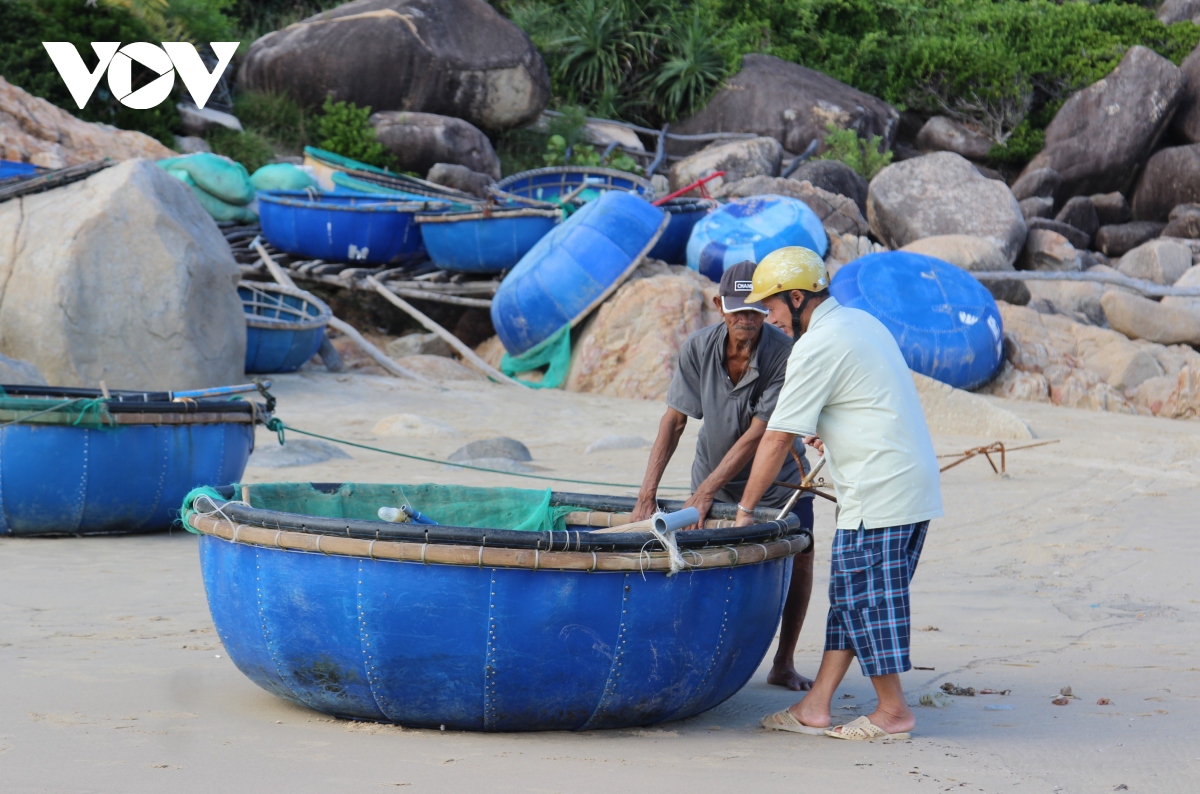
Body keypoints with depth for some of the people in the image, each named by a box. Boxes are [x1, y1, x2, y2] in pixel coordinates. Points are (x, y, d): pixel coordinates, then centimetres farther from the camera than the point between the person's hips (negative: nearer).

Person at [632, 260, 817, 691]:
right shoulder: (699, 347, -18)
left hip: (775, 477, -1)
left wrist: (704, 495, -28)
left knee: (799, 556, -6)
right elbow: (674, 421, -14)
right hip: (713, 475, 1)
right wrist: (647, 495, -21)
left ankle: (783, 663, 7)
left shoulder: (784, 354, -26)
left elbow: (757, 436, -26)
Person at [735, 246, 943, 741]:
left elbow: (777, 439, -12)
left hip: (878, 495, -10)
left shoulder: (815, 348, -13)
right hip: (913, 483, 10)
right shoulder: (861, 323, 15)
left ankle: (893, 712, 7)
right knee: (851, 596, 10)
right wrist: (826, 433, 23)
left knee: (865, 599, -1)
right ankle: (816, 708, 13)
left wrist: (745, 507, -4)